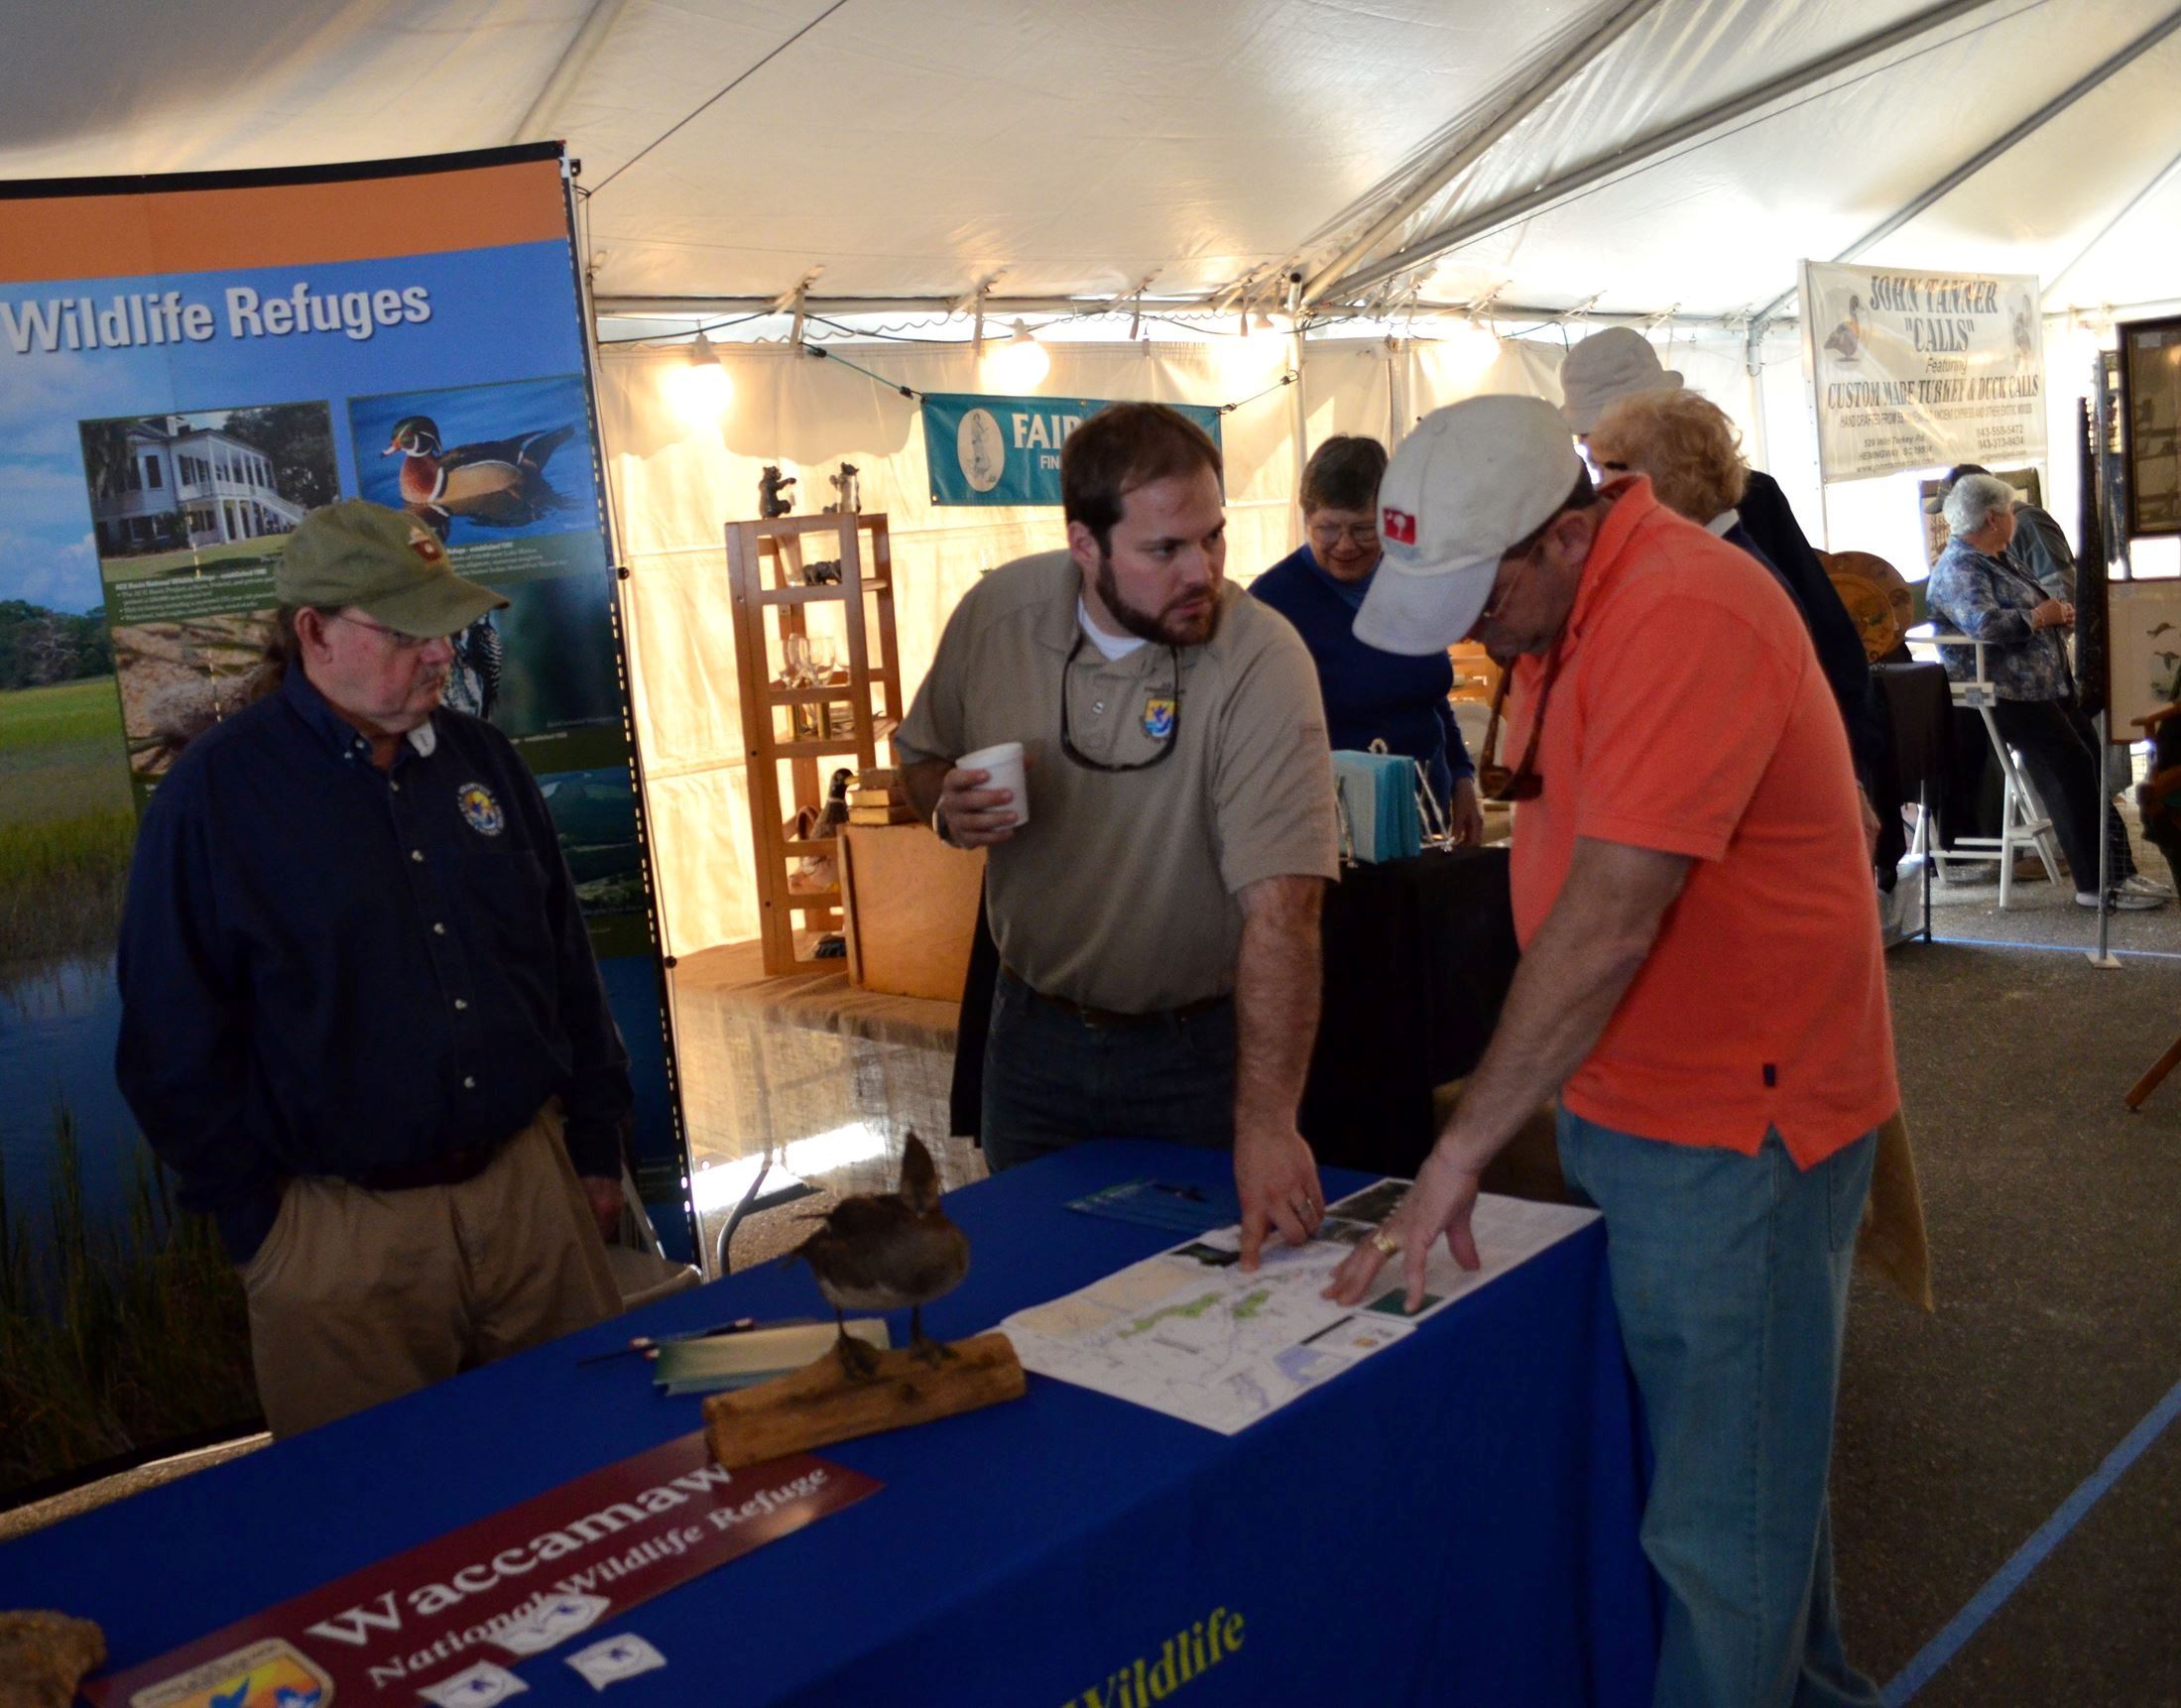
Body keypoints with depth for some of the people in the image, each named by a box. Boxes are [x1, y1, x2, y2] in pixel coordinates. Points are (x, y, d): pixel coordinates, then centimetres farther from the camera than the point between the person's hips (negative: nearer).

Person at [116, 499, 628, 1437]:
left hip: (533, 1184, 4)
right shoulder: (217, 789, -8)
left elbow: (565, 957, 12)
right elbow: (172, 1037, -6)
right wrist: (255, 1221, -5)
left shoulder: (478, 754, 7)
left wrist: (596, 1143, 11)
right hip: (342, 1228, -4)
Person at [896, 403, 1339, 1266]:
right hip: (1033, 1031, 4)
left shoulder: (1262, 663, -23)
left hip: (1200, 1048, -3)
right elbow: (922, 753, 9)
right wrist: (948, 808, -15)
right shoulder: (996, 612, -9)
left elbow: (1280, 908, -30)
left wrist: (1266, 1123, -37)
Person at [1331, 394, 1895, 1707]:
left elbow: (1610, 920, -27)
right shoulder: (1564, 612, 7)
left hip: (1732, 1130, -9)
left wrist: (1465, 1147, -21)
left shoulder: (1681, 616, -24)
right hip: (1625, 1105, 9)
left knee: (1722, 1515, 4)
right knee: (1749, 1458, 23)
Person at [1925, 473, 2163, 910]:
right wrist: (2040, 617, -15)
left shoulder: (1994, 560, 20)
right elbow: (1983, 623, -30)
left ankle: (2118, 869, 11)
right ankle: (2096, 884, -13)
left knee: (2095, 757, 6)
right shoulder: (1959, 568, -14)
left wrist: (2058, 610, 7)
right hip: (2005, 695, -11)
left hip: (2044, 686, 11)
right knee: (2071, 767, -17)